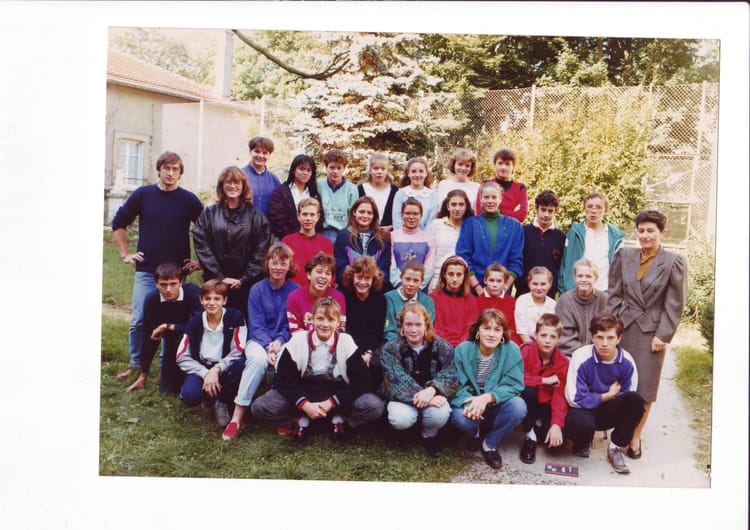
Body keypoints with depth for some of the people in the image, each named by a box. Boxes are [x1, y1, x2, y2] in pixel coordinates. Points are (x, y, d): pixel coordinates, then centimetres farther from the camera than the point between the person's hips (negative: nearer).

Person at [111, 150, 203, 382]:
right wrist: (125, 254, 7)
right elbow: (118, 223, 13)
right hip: (146, 270, 1)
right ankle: (136, 364, 18)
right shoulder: (142, 195, 3)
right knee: (138, 320, 2)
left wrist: (201, 260, 2)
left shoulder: (189, 199, 1)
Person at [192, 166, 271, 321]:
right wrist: (220, 277, -8)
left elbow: (260, 251, 1)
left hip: (246, 285, -1)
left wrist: (244, 279, -8)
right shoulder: (209, 213, 8)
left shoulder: (256, 216, 6)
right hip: (215, 283, 1)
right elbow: (201, 246, 0)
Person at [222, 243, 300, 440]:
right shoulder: (257, 289, 4)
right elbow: (256, 325, -2)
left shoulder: (295, 290, 4)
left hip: (285, 341, 0)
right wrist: (268, 346, -19)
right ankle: (238, 415, -29)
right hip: (259, 340, 0)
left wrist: (279, 341, -16)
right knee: (258, 359, -34)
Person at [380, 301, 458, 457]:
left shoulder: (441, 346, -1)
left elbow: (450, 375, -10)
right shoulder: (390, 348, -6)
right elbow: (396, 380, -17)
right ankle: (401, 429, 9)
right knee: (400, 419, -32)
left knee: (440, 415, -32)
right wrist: (419, 397, -32)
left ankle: (429, 435, 6)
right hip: (404, 397, -1)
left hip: (432, 396, 1)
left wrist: (432, 389, -33)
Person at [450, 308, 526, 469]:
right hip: (468, 402, -1)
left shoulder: (511, 350, -11)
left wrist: (487, 397, -34)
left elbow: (514, 385, -16)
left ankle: (490, 444, -4)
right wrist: (468, 402, -35)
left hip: (497, 406, 1)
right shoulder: (463, 350, -10)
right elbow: (457, 385, -12)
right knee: (460, 417, -34)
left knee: (518, 406, -30)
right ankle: (474, 434, 7)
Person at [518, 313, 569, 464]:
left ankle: (538, 427, 14)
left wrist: (557, 425, -27)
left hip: (546, 406, 2)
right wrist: (545, 380, -24)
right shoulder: (526, 350, -16)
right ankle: (529, 436, -13)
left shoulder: (563, 362, -9)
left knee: (558, 439, -23)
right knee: (528, 390, -36)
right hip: (527, 402, -2)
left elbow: (560, 396, -15)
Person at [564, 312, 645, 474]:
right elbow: (574, 398, -20)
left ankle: (616, 447, -5)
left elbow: (628, 397, -3)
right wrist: (608, 396, -12)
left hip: (609, 412, 3)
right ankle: (582, 443, 3)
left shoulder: (626, 362, -10)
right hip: (584, 411, -3)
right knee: (581, 424, -38)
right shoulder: (581, 357, -20)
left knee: (636, 399, -25)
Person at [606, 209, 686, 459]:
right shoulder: (624, 256, 5)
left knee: (644, 388, 4)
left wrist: (663, 336, -8)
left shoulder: (674, 263, -4)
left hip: (651, 332, -2)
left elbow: (674, 305, -4)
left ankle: (635, 437, 17)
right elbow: (614, 294, 6)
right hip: (623, 327, 2)